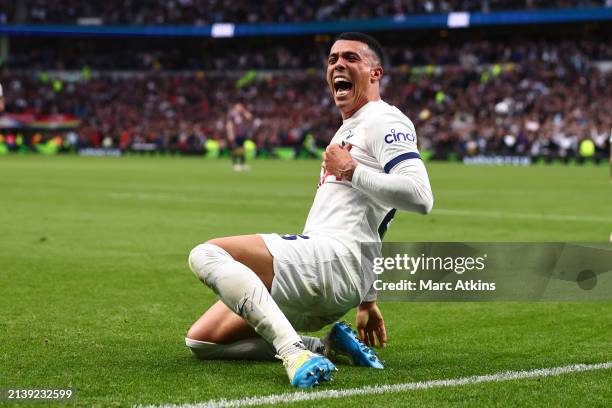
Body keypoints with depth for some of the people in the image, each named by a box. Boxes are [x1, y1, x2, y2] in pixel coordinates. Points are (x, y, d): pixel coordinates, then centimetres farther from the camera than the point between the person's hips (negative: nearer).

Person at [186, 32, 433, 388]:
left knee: (206, 255, -26)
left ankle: (294, 352, -36)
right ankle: (330, 347, 3)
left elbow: (420, 197, -20)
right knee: (201, 342, 5)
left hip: (334, 258, -10)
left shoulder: (384, 121, -3)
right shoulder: (348, 131, 28)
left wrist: (351, 171, -11)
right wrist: (367, 300, 31)